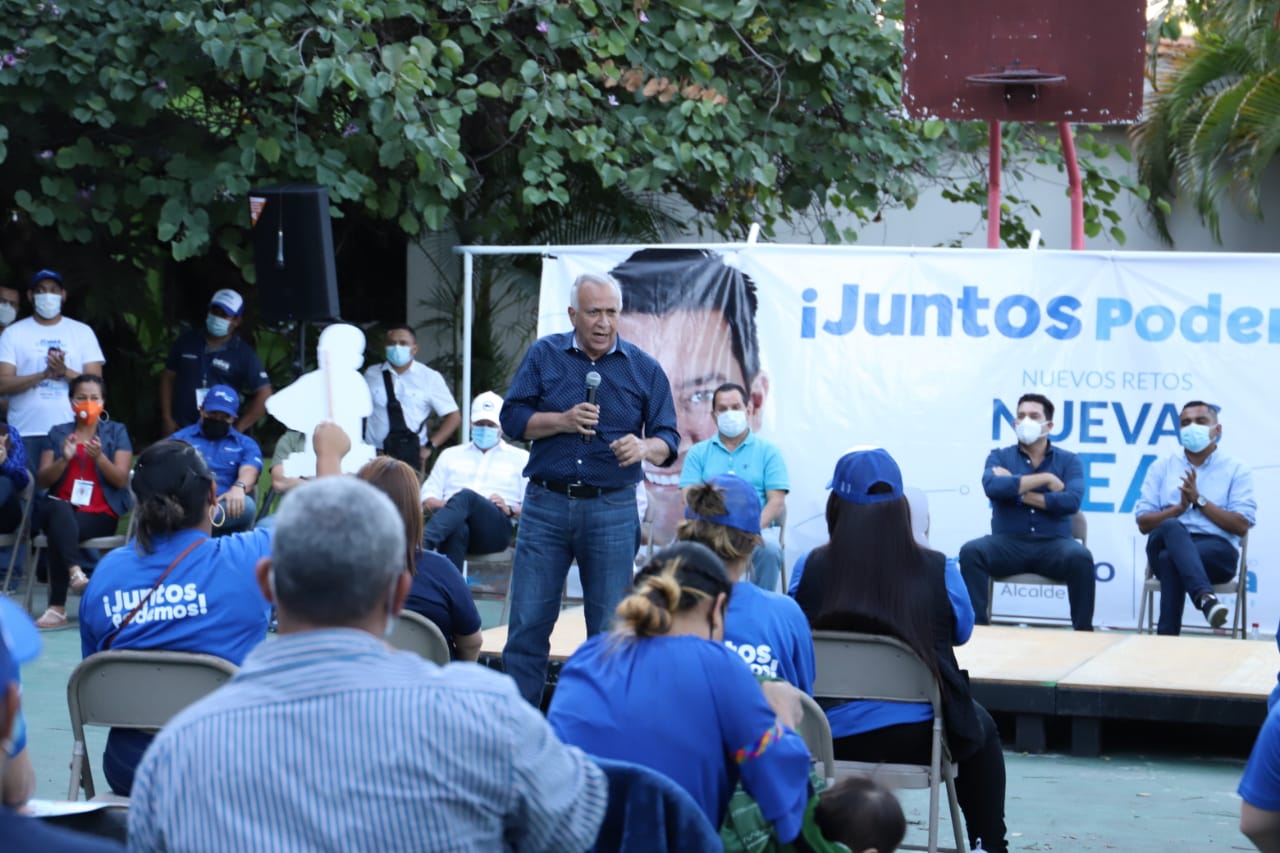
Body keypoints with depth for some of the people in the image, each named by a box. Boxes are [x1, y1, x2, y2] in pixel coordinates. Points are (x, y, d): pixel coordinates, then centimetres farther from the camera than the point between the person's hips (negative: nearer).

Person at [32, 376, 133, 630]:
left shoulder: (117, 432, 10)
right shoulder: (58, 433, 16)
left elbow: (121, 480, -2)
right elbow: (42, 481, 6)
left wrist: (99, 457, -19)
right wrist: (64, 459, -13)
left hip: (101, 515, -2)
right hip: (62, 511, 2)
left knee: (59, 531, -34)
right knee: (59, 509, -37)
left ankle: (57, 608, -36)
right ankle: (74, 571, -53)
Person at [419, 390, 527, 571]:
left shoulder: (521, 459, 25)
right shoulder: (451, 455, 32)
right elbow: (427, 500, 22)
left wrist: (510, 510, -6)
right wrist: (449, 505, -2)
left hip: (495, 530, -2)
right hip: (454, 526, 2)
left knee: (466, 496, -37)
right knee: (457, 529, -40)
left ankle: (421, 544, -58)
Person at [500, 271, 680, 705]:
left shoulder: (644, 368, 7)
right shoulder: (543, 355, 8)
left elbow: (668, 438, 5)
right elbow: (512, 417, 3)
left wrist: (644, 447, -18)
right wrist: (564, 421, -12)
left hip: (612, 510, 0)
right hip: (545, 503, 0)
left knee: (610, 628, 3)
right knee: (527, 623, 0)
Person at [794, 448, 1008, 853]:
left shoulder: (812, 569, -9)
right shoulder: (937, 571, -9)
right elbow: (962, 633, 10)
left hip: (827, 741, 1)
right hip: (915, 740, -1)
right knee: (981, 728, 31)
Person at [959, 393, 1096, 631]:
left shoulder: (1068, 460, 9)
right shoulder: (999, 457, 11)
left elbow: (1072, 501, -10)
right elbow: (992, 487, -13)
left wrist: (1017, 492, -9)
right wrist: (1045, 479, -11)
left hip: (1053, 544, -1)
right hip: (1008, 543, 1)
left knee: (1081, 557, -33)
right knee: (971, 551, -29)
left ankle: (1083, 634, -25)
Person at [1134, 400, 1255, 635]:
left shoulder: (1237, 471, 12)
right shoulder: (1161, 468, 19)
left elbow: (1242, 525, -1)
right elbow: (1143, 523, 10)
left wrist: (1199, 500, -6)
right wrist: (1179, 508, -7)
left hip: (1216, 549, -2)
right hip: (1166, 543, 2)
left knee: (1171, 559, -37)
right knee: (1173, 527, -38)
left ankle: (1167, 637, -40)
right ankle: (1205, 597, -58)